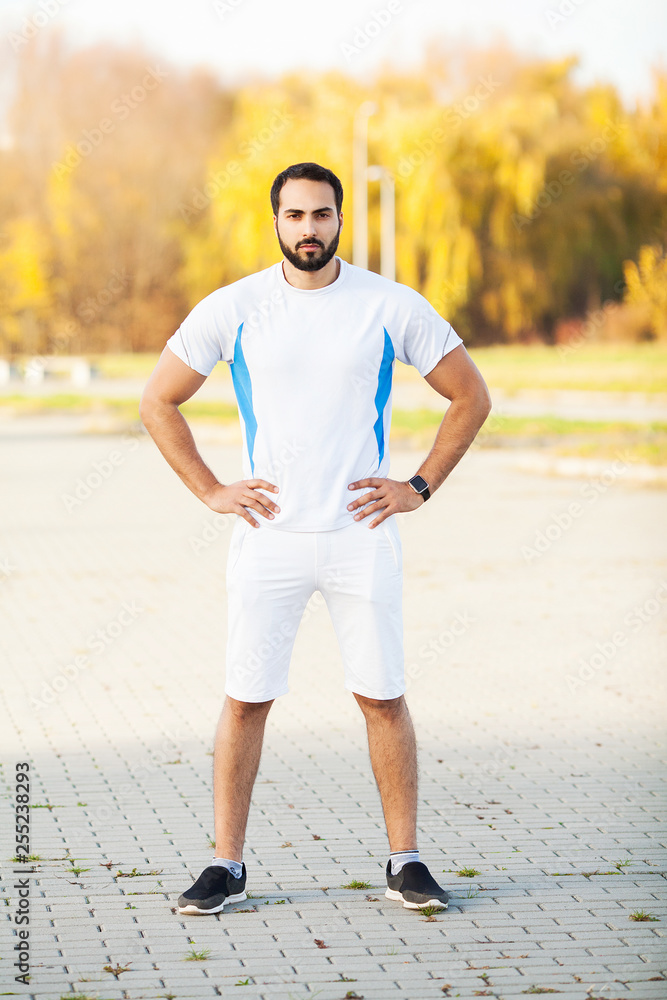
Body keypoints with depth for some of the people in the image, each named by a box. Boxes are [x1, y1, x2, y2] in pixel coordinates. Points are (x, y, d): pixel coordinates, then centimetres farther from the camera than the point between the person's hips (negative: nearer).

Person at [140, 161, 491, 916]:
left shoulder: (392, 308, 0)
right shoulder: (231, 309, 0)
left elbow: (471, 396, 9)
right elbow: (157, 402, 9)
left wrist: (419, 486, 2)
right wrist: (211, 492, 2)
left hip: (362, 535, 0)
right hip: (268, 536, 0)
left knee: (383, 697, 2)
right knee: (245, 699, 0)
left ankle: (405, 862, 12)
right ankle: (226, 865, 10)